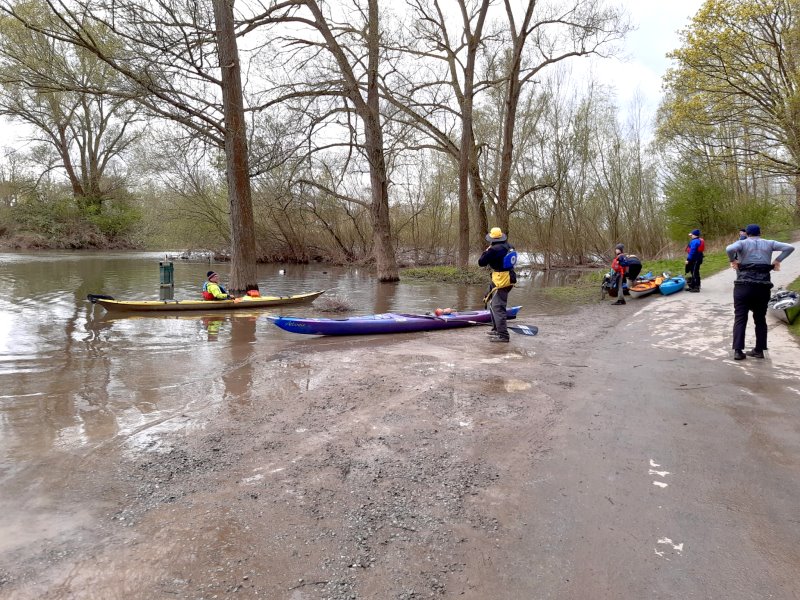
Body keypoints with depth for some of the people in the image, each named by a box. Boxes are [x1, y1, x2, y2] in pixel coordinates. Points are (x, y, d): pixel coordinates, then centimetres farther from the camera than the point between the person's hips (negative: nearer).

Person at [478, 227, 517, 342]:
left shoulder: (494, 250, -20)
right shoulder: (508, 246, 6)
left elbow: (481, 263, -11)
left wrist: (486, 251, 4)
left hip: (501, 281, -10)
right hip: (509, 278, 10)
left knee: (498, 307, -9)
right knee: (494, 305, 22)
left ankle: (502, 335, -11)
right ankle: (497, 329, 32)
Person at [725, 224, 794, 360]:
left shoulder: (742, 243, 1)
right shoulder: (769, 243, 11)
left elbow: (729, 249, -20)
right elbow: (789, 248, 3)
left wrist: (733, 261, -5)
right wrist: (777, 261, 5)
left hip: (744, 286, -3)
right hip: (763, 286, 3)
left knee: (740, 318, 0)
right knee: (760, 319, 14)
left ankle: (738, 351, -8)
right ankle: (759, 350, 17)